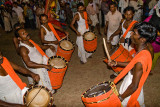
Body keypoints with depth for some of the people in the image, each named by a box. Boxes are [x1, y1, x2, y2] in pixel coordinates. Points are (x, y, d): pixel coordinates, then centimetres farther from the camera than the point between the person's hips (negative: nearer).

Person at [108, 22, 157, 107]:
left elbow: (134, 86, -29)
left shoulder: (140, 60, -39)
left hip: (131, 87, -7)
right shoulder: (147, 48, -12)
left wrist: (120, 98, -15)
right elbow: (133, 64, 5)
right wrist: (116, 63, 0)